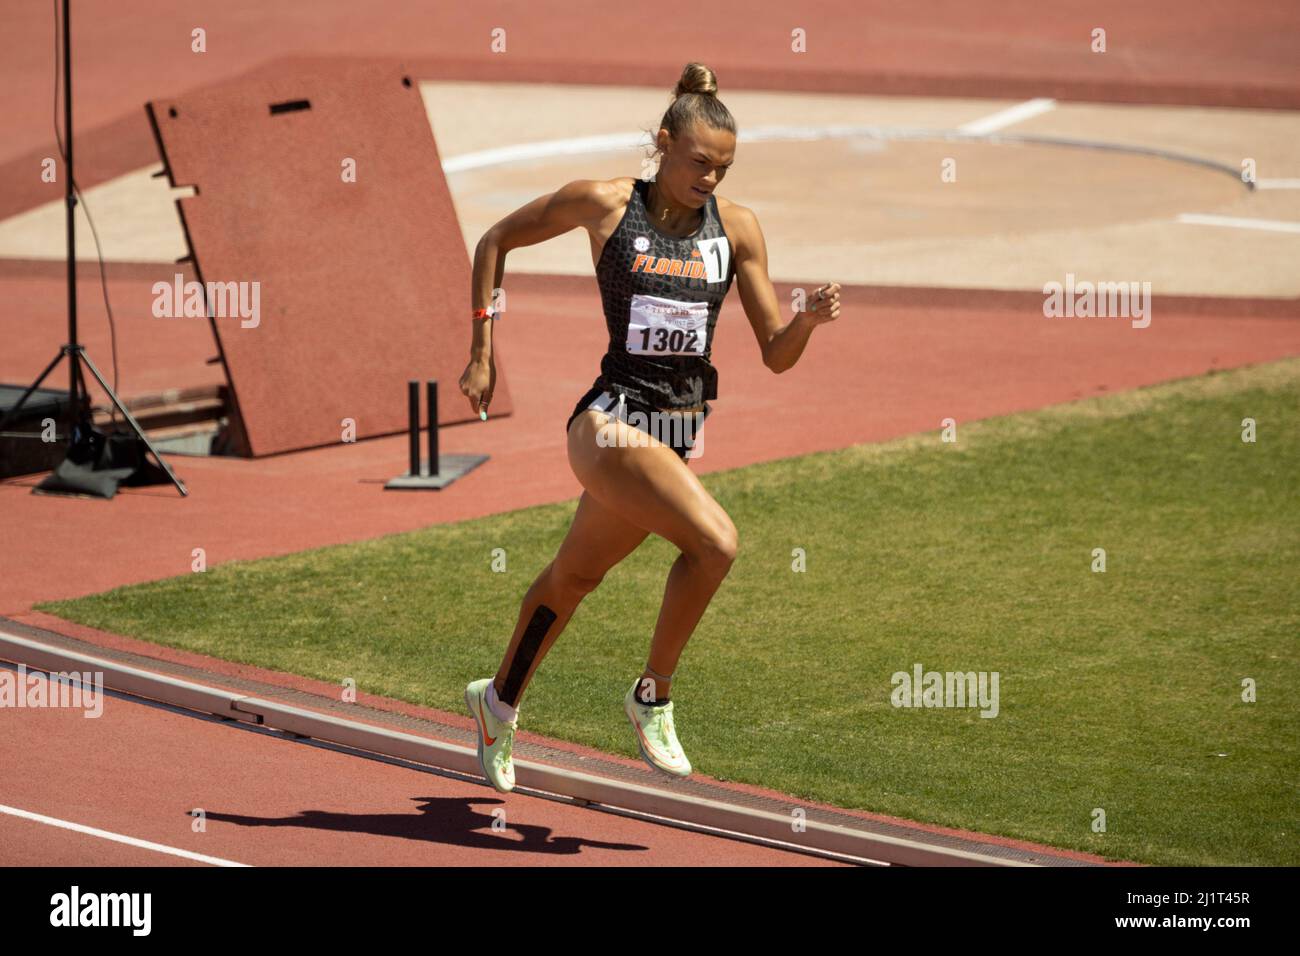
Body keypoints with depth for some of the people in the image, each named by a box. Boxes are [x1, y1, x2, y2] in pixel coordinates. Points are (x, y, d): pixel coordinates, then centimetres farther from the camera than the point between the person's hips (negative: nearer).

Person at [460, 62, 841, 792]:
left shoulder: (737, 229, 4)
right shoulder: (605, 204, -6)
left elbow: (776, 355, 6)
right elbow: (497, 241, 8)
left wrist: (811, 319, -16)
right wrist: (483, 353, 3)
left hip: (682, 432, 5)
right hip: (613, 423, -5)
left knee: (575, 575, 22)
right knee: (715, 542, -26)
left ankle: (499, 701, 45)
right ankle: (654, 696, -7)